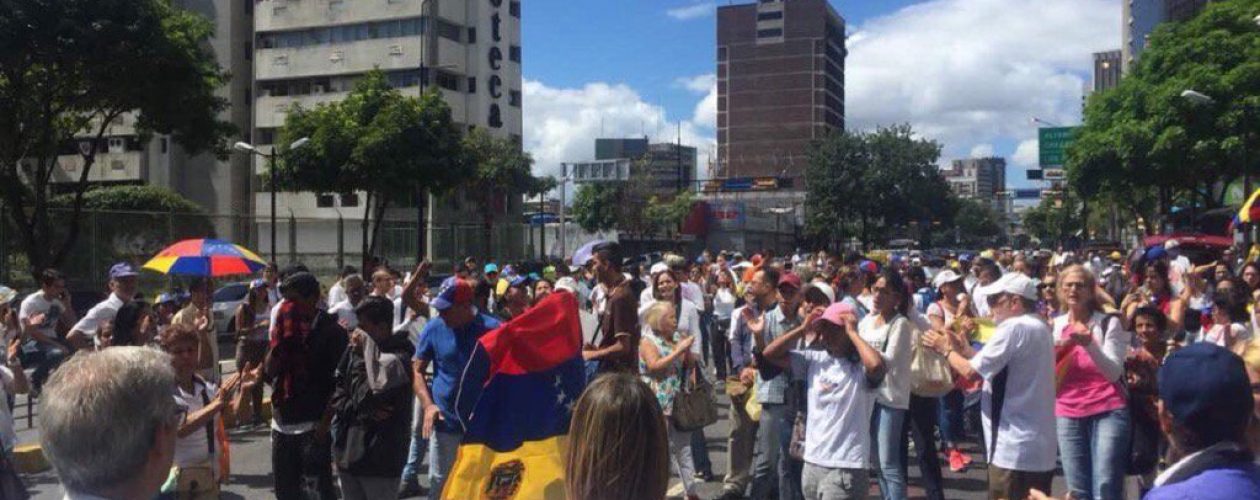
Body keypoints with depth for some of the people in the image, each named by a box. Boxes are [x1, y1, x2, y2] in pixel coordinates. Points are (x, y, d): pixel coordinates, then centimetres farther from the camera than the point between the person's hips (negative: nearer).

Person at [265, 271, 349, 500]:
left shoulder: (330, 331, -8)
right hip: (282, 423, 7)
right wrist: (279, 339, -7)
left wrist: (324, 423, -16)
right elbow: (268, 373, 5)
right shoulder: (285, 327, 11)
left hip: (313, 425, -7)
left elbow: (339, 383, -11)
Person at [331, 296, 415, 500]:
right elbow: (336, 393, 10)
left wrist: (367, 345, -20)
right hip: (348, 453, 7)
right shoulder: (353, 351, 6)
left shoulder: (398, 357, -14)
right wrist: (361, 410, -8)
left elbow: (381, 386, -34)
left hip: (381, 459, -7)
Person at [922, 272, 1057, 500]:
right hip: (1041, 447, 9)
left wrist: (946, 349, 1)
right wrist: (967, 351, 13)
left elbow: (971, 371, -16)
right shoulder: (1040, 329, 15)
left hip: (1014, 449, -9)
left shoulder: (1013, 327, -15)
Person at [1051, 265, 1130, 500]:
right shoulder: (1054, 326, 8)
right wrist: (1056, 351, -10)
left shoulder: (1109, 323, -1)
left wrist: (1089, 344, -25)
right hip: (1068, 415, 3)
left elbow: (1114, 373, -10)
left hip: (1108, 411, -3)